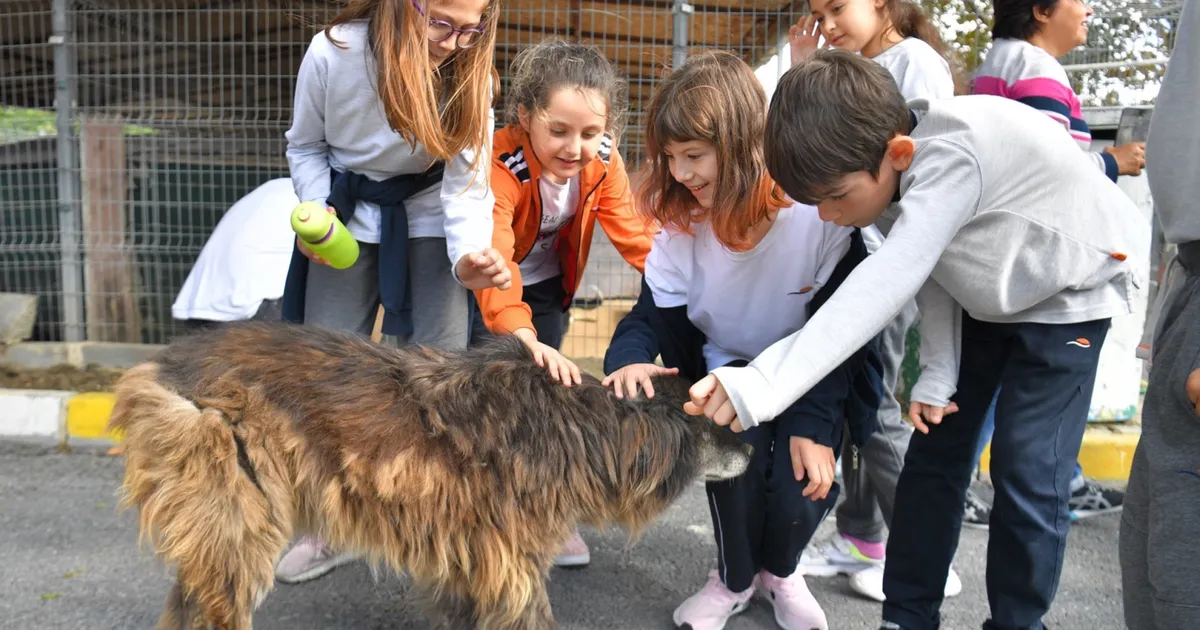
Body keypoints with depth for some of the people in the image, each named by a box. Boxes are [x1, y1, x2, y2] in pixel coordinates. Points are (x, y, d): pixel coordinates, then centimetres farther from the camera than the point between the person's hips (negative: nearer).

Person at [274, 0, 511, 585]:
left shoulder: (470, 73, -20)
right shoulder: (331, 53, -21)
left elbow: (467, 185, -23)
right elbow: (306, 146, -3)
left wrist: (470, 257, -42)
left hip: (426, 222, 0)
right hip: (346, 221, 1)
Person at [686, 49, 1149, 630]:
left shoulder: (955, 154, -39)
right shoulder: (883, 166, -16)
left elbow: (884, 285, -50)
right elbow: (931, 270, -4)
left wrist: (762, 385, -57)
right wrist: (937, 372, -11)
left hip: (1071, 293, -6)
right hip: (985, 299, 7)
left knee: (1027, 473, -9)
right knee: (934, 452, 4)